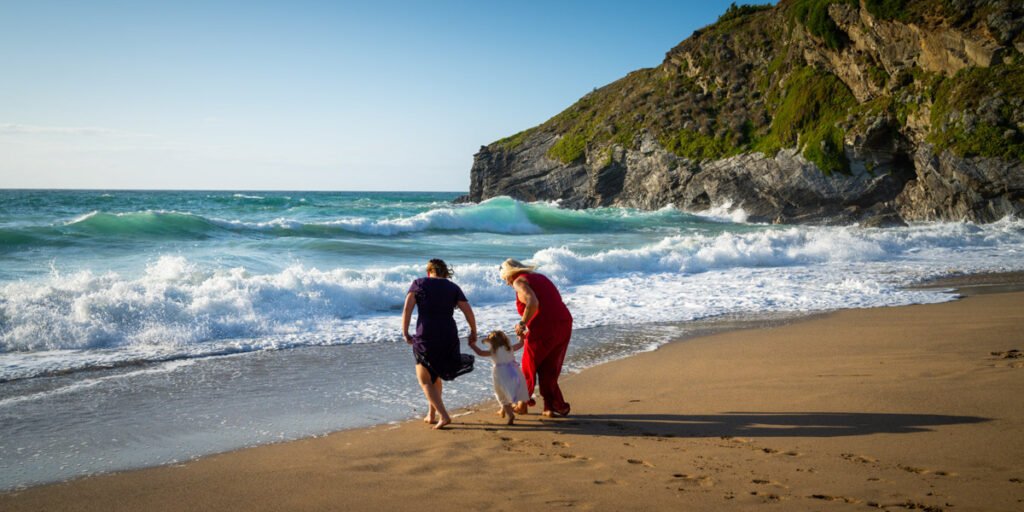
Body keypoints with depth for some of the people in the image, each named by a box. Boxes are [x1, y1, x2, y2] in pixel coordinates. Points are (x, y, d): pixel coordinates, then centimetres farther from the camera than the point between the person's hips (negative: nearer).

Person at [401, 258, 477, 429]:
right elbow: (468, 311, 2)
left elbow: (407, 309, -6)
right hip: (449, 337, 3)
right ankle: (431, 414, 26)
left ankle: (443, 416, -6)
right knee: (435, 375, 25)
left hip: (425, 337, -3)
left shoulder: (418, 284, 6)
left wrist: (405, 333, 0)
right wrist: (473, 332, 15)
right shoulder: (453, 287, 10)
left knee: (424, 380, 9)